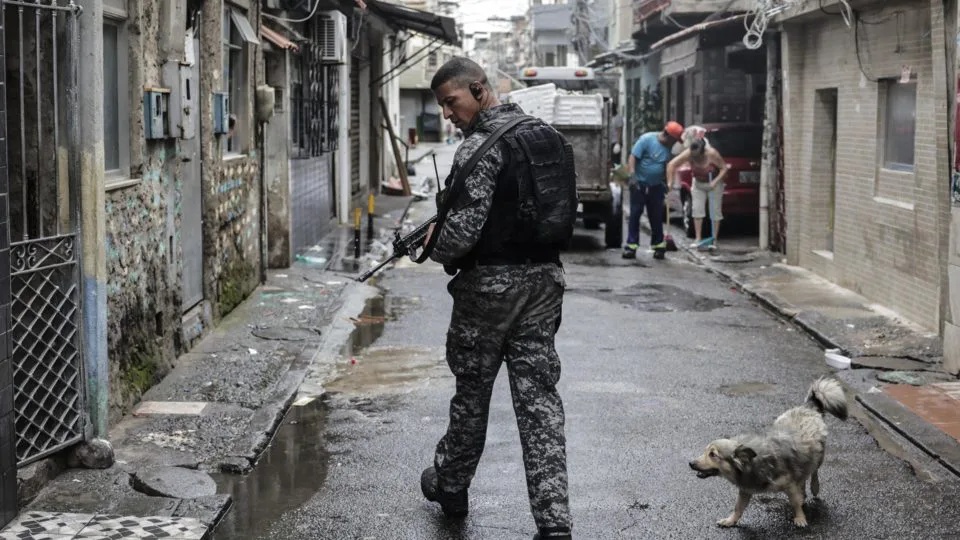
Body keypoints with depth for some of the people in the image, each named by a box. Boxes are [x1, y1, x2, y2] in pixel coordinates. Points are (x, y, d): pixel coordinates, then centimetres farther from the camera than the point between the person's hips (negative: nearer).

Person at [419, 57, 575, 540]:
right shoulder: (550, 137, 10)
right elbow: (565, 213, 15)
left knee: (472, 391, 12)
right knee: (539, 395, 4)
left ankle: (450, 486, 33)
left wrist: (438, 250, -2)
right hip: (544, 279, 7)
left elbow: (464, 226, -23)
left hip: (490, 283, -6)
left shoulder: (481, 146, -16)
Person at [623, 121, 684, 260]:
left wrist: (666, 183, 17)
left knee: (656, 217, 7)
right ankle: (631, 246, -2)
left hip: (656, 186, 5)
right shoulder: (647, 139, -14)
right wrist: (632, 175, -26)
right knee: (635, 214, -3)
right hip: (639, 184, -5)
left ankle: (658, 245, 15)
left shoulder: (668, 147, 4)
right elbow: (633, 156, -17)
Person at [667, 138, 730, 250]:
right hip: (698, 184, 3)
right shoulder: (688, 154, -25)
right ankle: (698, 239, 2)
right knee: (697, 209, -4)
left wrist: (715, 182, -31)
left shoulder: (712, 154, -31)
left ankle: (714, 240, 3)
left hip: (714, 184, -3)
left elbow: (724, 168, -22)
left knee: (715, 211, -3)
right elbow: (672, 165, -23)